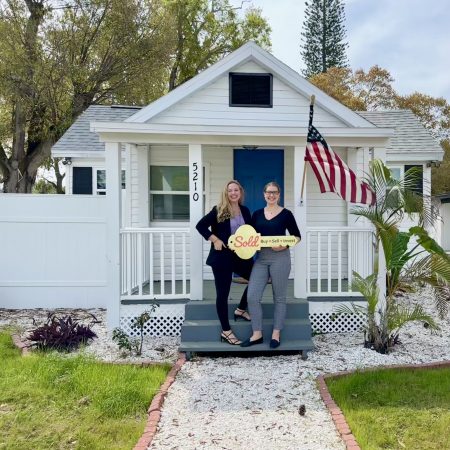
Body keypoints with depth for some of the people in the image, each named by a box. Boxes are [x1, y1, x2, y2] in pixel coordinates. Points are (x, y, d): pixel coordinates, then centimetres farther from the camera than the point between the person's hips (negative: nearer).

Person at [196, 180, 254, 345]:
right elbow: (200, 226, -8)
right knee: (223, 293, 2)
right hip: (222, 257, -6)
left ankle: (240, 310, 30)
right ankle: (226, 331, 13)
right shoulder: (218, 210, -8)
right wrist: (215, 240, -14)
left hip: (241, 256, 6)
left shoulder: (245, 211, 8)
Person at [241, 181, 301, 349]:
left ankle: (276, 334, 19)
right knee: (252, 297, -3)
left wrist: (285, 245, -14)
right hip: (261, 258, 4)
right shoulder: (257, 214, 11)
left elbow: (297, 236, 3)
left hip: (280, 258, -3)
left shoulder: (286, 214, 0)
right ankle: (257, 334, 11)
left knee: (279, 297, 6)